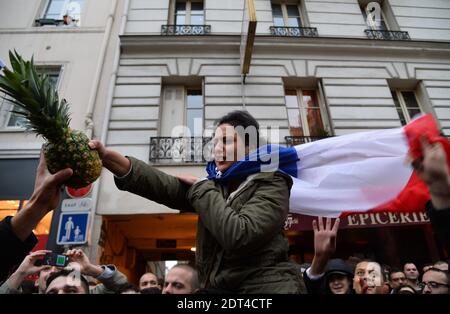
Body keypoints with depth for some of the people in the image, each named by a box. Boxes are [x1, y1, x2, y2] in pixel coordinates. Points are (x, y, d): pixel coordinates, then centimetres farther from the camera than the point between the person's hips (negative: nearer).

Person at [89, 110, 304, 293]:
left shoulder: (271, 187, -9)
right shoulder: (215, 185, 9)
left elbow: (238, 236, -24)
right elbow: (164, 185, -7)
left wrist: (202, 188, -14)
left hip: (264, 286, -5)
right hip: (219, 286, 5)